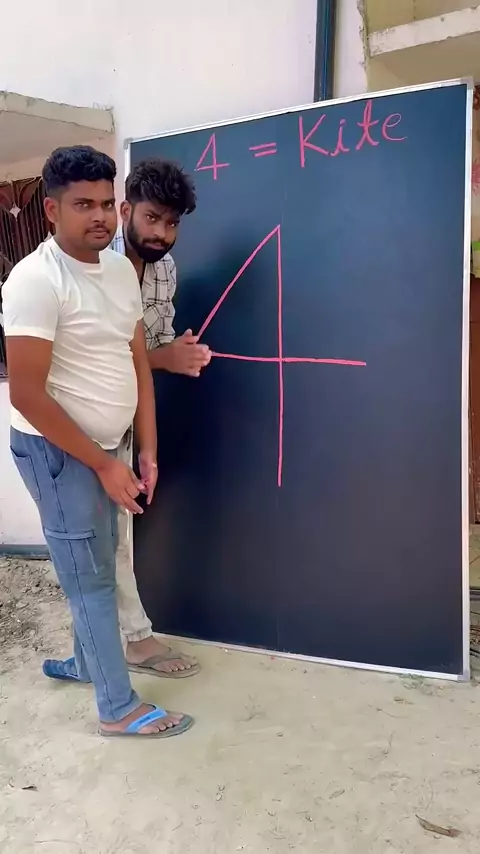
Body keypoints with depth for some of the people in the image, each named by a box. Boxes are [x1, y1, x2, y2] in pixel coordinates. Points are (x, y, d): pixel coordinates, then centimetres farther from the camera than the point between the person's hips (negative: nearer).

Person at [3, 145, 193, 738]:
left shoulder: (121, 270, 4)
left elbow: (137, 362, 8)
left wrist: (146, 451, 4)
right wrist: (103, 466, -19)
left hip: (102, 447, 7)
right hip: (57, 452, -7)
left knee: (95, 569, 20)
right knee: (91, 579, 3)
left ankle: (88, 661, 43)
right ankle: (119, 708, 19)